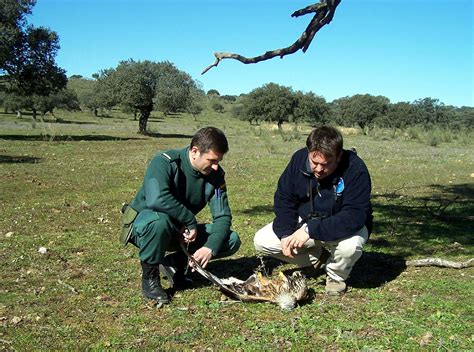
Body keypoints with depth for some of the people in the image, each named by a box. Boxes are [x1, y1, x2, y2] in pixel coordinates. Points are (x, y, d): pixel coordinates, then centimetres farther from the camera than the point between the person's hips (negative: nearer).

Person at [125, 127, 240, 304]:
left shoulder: (215, 174, -7)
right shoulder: (165, 162, -24)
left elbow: (222, 216, -9)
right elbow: (157, 199, -41)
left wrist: (211, 247, -26)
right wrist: (191, 221, -31)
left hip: (182, 231, 6)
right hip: (144, 222, -5)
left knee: (232, 241, -10)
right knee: (159, 219, -41)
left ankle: (175, 262, 6)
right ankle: (149, 276, -15)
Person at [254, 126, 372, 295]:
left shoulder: (355, 169, -29)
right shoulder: (299, 159, -14)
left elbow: (354, 217, -36)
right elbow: (284, 199, -6)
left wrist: (311, 230, -40)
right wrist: (285, 233, -21)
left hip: (342, 227, -4)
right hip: (305, 221, 5)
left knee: (350, 245, -39)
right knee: (261, 241, -10)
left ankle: (336, 276, -1)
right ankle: (318, 258, 10)